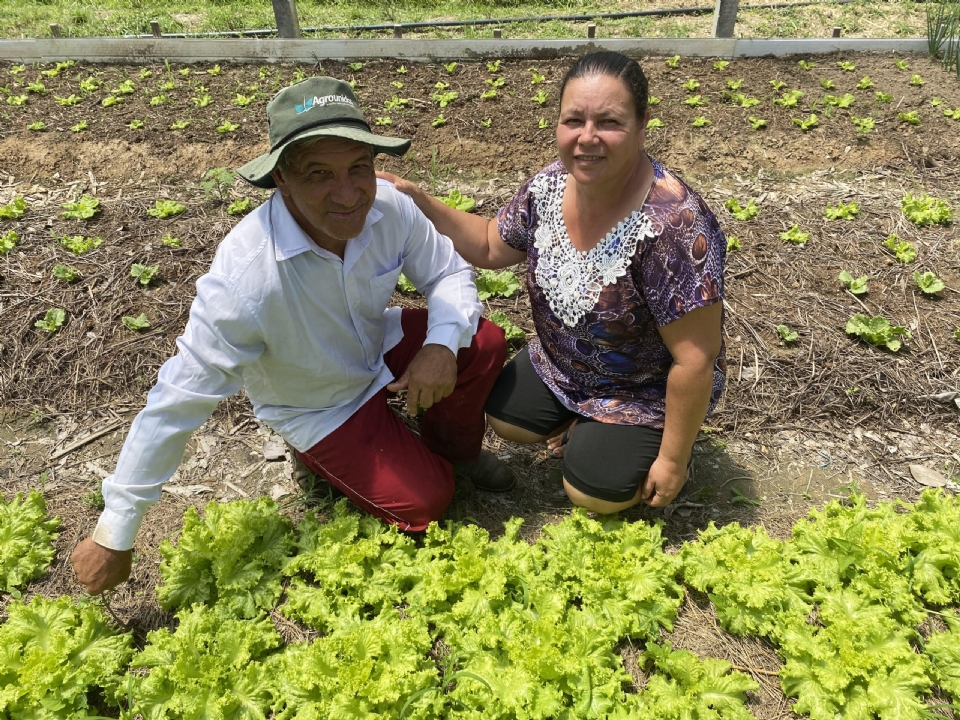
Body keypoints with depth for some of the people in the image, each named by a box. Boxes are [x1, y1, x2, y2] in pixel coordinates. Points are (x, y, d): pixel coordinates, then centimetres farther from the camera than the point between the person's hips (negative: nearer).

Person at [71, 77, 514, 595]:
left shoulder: (388, 206, -25)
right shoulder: (246, 277, -38)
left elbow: (450, 272, -8)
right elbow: (175, 405, -32)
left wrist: (442, 344, -31)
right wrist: (113, 536, -23)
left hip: (378, 345, 5)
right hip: (316, 407, -4)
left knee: (485, 345, -16)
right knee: (423, 502, -10)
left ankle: (456, 444, 15)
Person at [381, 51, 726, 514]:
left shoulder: (673, 225, -36)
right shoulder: (549, 186, -15)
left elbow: (695, 361, -29)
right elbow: (491, 247, 2)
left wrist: (673, 460, -19)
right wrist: (419, 202, -11)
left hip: (647, 390, -6)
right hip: (561, 366, 6)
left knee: (591, 493, -10)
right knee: (504, 418, 6)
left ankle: (651, 445, 18)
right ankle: (585, 425, 27)